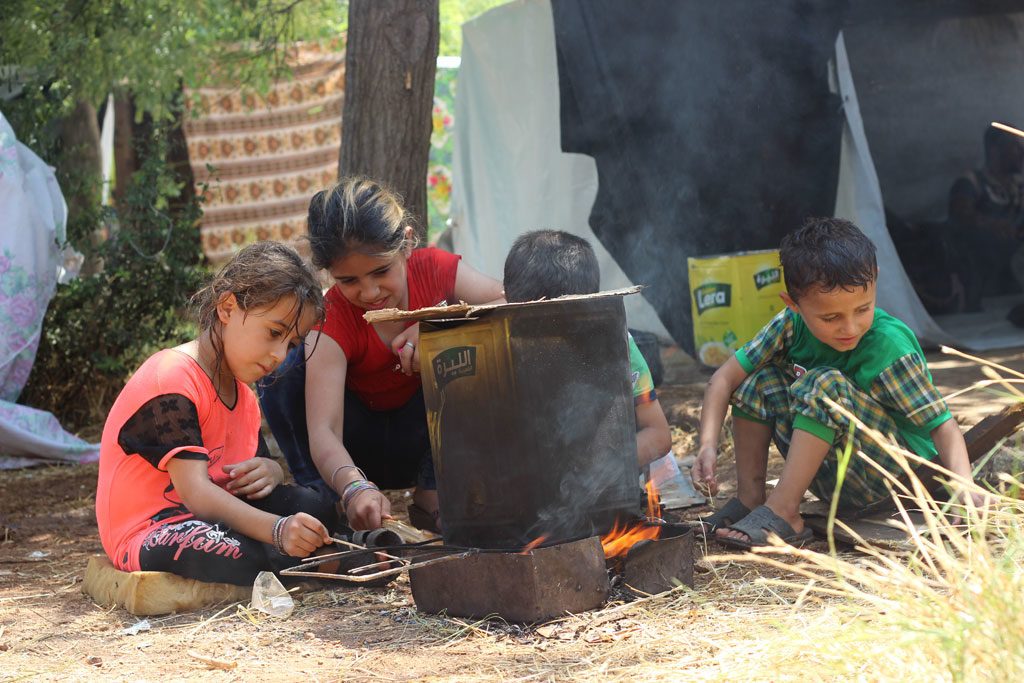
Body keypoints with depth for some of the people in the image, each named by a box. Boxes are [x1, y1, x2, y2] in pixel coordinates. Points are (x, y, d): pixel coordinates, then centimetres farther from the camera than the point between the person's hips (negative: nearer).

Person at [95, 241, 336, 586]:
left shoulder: (241, 392, 15)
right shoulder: (171, 381, -19)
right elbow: (194, 491, -29)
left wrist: (269, 471, -9)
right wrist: (277, 529, -42)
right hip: (149, 530, -9)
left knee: (313, 507, -9)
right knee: (243, 557, -38)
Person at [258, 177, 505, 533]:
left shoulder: (433, 270, -17)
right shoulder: (332, 321, -26)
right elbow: (323, 430, -38)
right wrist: (354, 488, -59)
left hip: (421, 441, 2)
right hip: (361, 454, -2)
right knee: (285, 364, -26)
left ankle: (433, 497, -15)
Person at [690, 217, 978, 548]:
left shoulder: (889, 346, -24)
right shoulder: (792, 325, -10)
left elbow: (941, 424, -22)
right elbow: (726, 377, -4)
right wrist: (708, 444, -20)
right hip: (831, 477, 6)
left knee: (826, 386, -29)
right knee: (760, 380, -3)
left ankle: (783, 512, -25)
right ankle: (749, 498, 1)